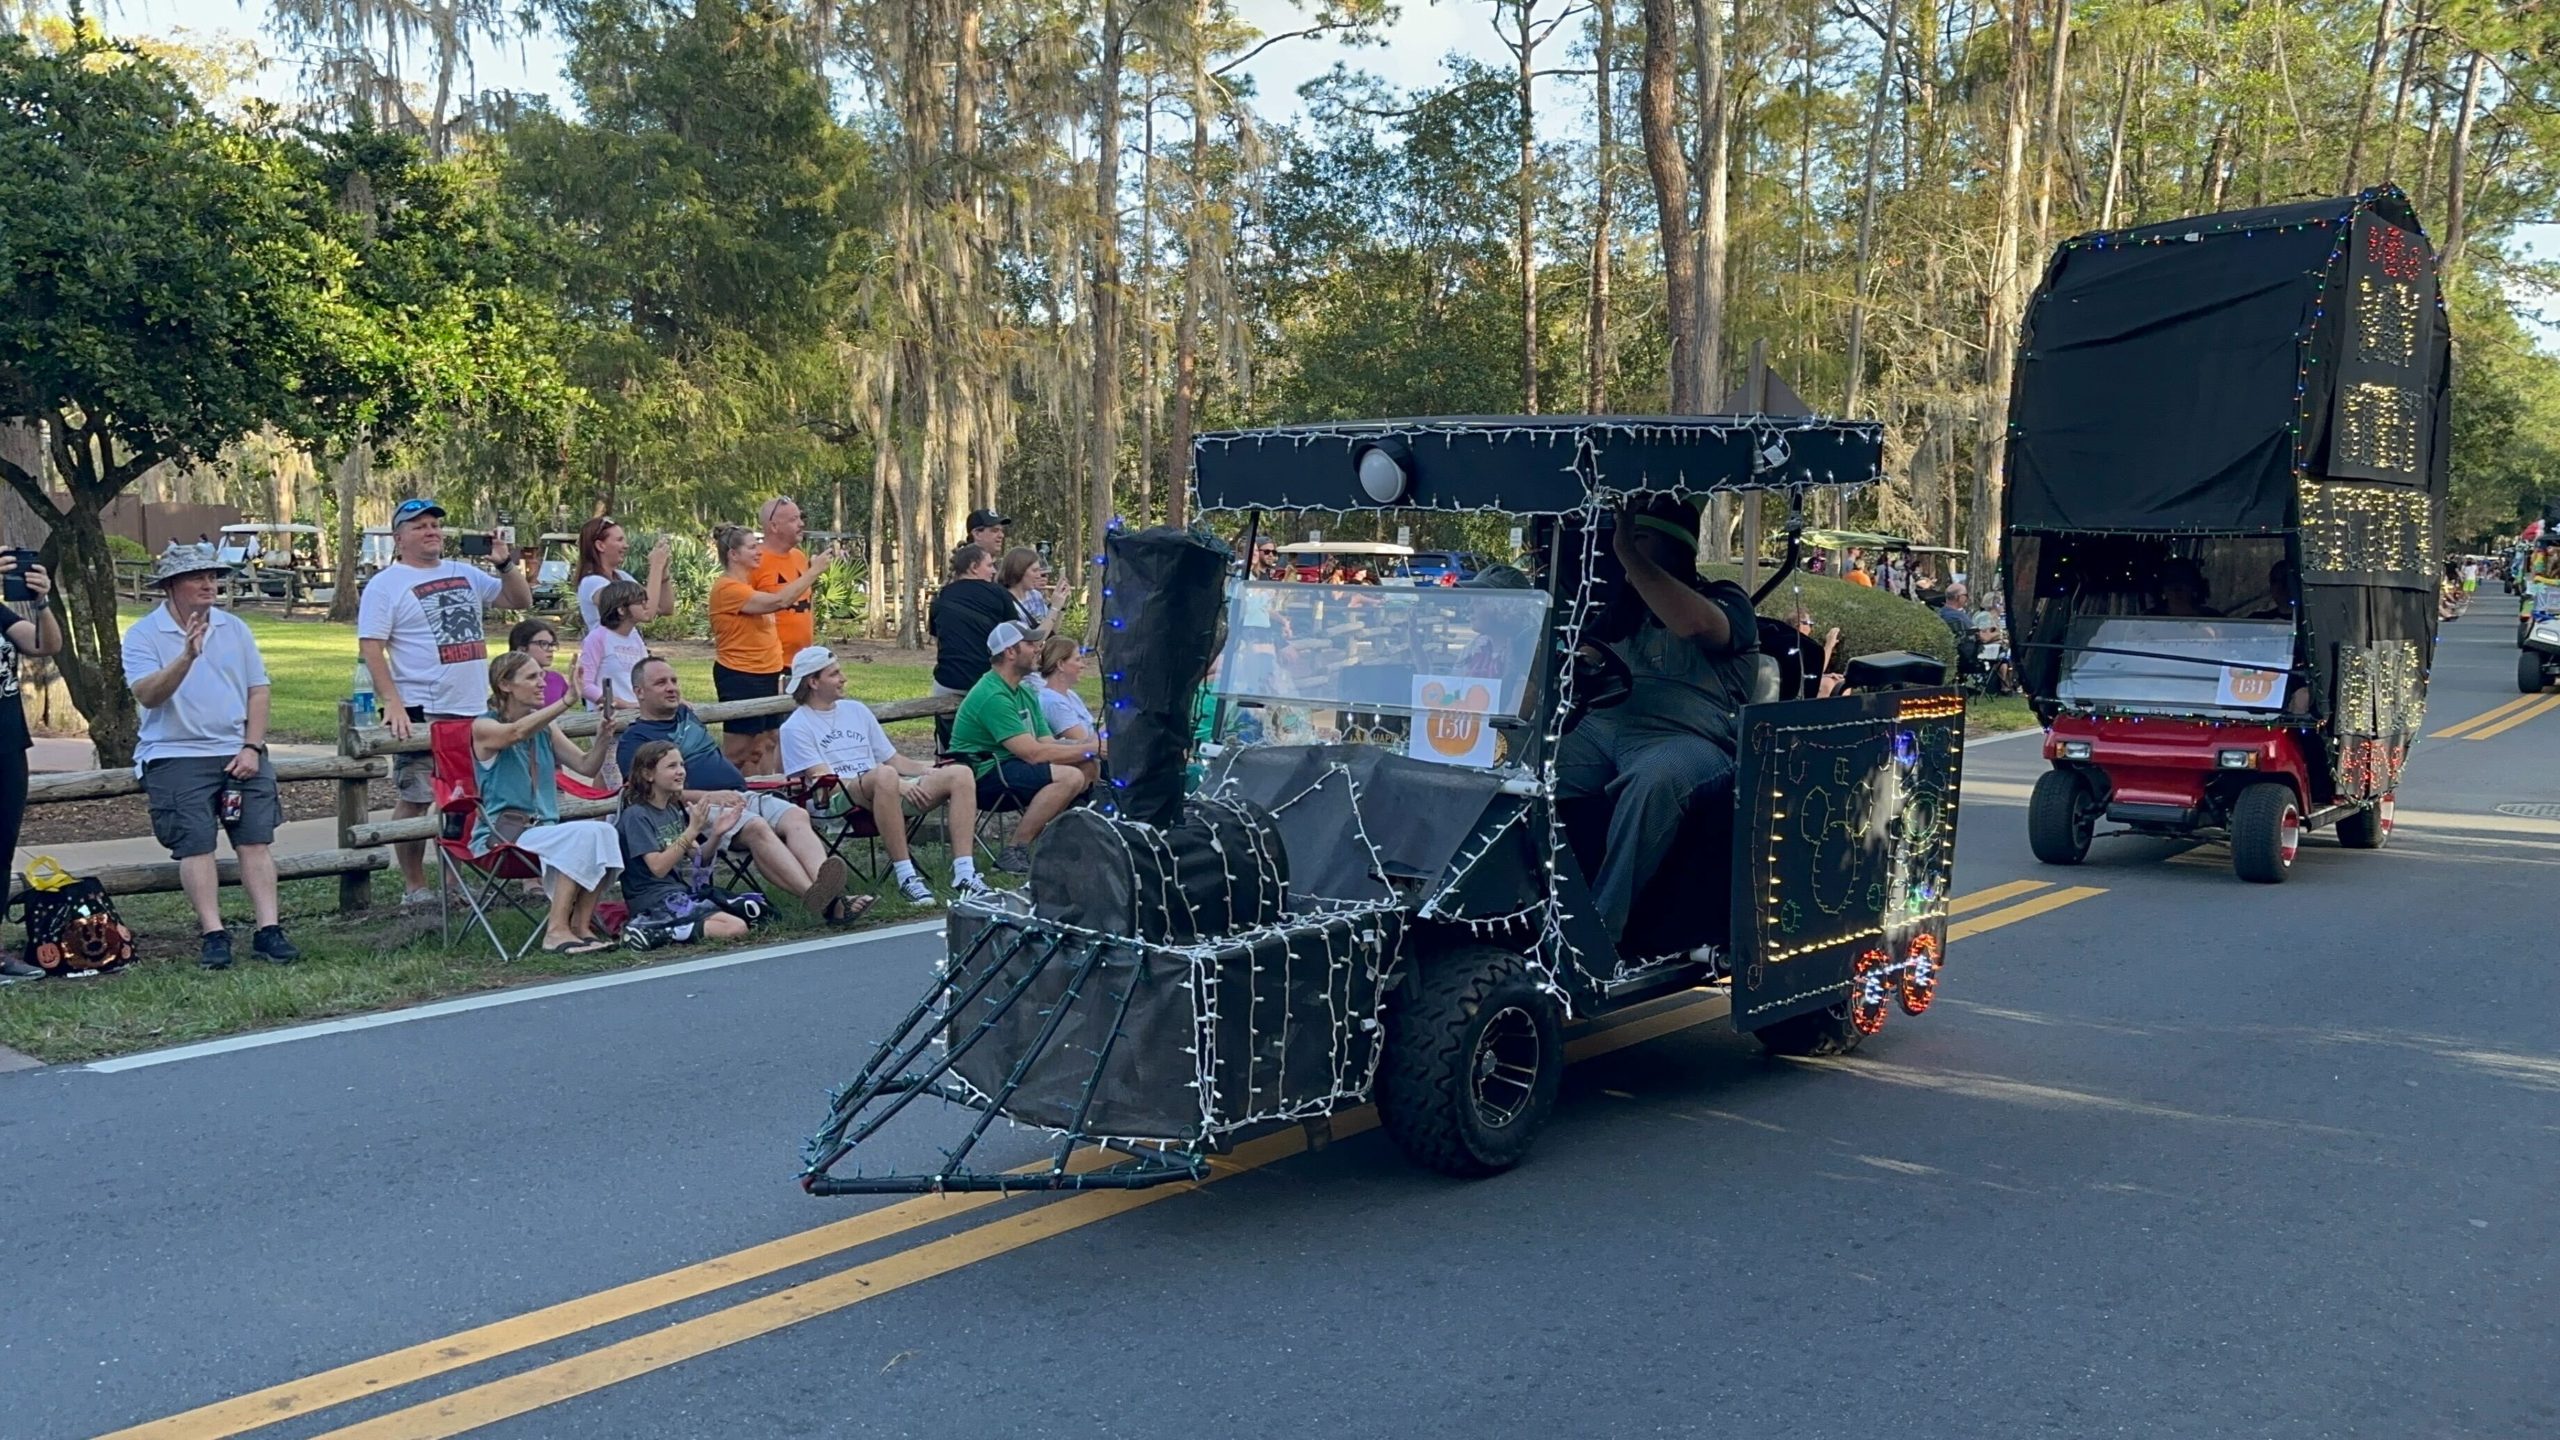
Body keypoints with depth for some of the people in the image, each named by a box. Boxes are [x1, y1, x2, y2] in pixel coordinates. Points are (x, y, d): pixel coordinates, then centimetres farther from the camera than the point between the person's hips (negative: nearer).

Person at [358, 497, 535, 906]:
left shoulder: (465, 574, 14)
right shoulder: (385, 585, -2)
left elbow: (522, 601, 17)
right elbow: (370, 648, -10)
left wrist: (506, 564, -1)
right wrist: (392, 702, -20)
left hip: (474, 709, 6)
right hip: (421, 713, -6)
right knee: (415, 798, -1)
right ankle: (414, 886, 8)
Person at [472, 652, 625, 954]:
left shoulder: (546, 728, 15)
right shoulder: (484, 727, -4)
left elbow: (587, 767, 6)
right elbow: (517, 732, -28)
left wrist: (603, 738, -15)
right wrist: (565, 702, -40)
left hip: (543, 828, 6)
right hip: (498, 833, -6)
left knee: (605, 832, -24)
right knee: (582, 835, -29)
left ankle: (581, 925, -18)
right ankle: (556, 930, -26)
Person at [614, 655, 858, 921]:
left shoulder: (686, 714, 28)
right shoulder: (635, 737, 6)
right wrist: (710, 797, -15)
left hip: (740, 796, 7)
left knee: (797, 816, -23)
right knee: (756, 827, -36)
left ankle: (830, 898, -47)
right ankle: (816, 897, -54)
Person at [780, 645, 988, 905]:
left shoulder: (856, 710, 24)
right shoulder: (795, 728, 3)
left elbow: (893, 759, 24)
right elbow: (824, 781, -9)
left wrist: (928, 770, 1)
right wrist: (898, 784, -17)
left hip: (891, 793, 7)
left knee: (961, 774, -14)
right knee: (884, 775, -40)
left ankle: (963, 873, -24)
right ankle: (905, 875, -37)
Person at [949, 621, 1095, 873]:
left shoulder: (1024, 693, 13)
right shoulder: (992, 696, -18)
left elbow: (1047, 743, 7)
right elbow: (1033, 752, -23)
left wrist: (1093, 747, -10)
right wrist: (1091, 749, -18)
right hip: (981, 778, -9)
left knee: (1088, 767, -4)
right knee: (1069, 776, -26)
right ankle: (1014, 853, -19)